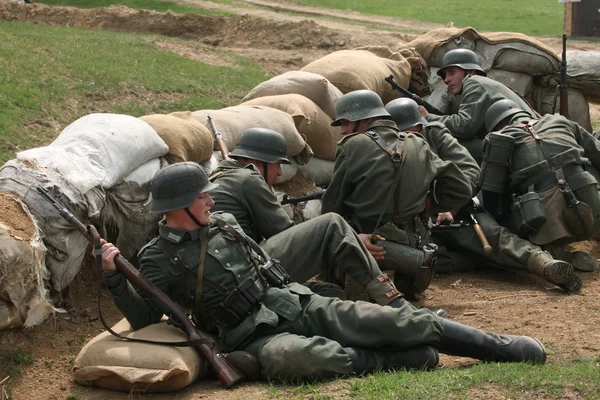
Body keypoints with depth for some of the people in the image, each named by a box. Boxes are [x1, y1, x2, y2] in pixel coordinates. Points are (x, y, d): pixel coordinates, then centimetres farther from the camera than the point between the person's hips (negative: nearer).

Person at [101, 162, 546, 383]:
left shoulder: (223, 223, 14)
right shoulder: (158, 258, -2)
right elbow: (144, 319, -9)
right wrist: (114, 278, -22)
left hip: (299, 304, 5)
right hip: (259, 335, -5)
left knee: (400, 322, -9)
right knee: (294, 359, -42)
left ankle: (506, 349, -5)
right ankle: (398, 359, -24)